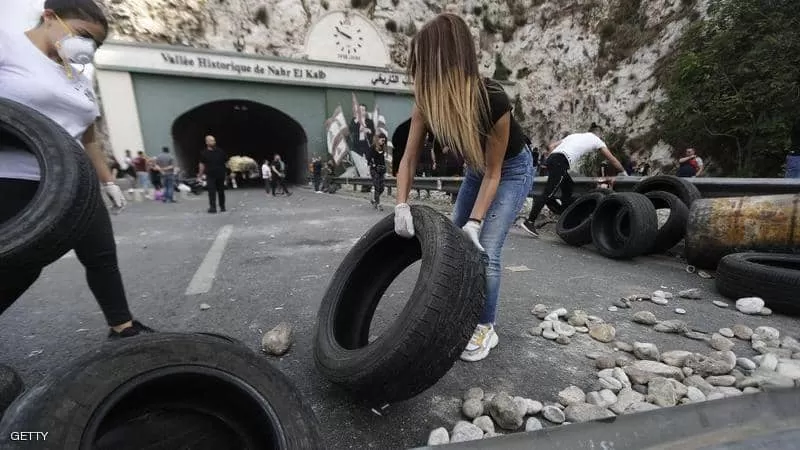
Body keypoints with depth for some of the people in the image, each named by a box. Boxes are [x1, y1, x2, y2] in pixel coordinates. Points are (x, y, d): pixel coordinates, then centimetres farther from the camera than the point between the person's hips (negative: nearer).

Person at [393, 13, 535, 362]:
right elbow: (410, 157, -18)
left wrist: (475, 221, -33)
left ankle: (485, 329, 6)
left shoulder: (493, 101, -35)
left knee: (485, 249, -14)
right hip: (476, 169, 6)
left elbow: (493, 171, -26)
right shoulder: (426, 99, -20)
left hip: (512, 170, -5)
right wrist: (401, 205, -31)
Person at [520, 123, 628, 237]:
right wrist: (624, 172, 38)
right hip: (561, 162, -7)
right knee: (548, 193, -11)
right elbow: (612, 159, 26)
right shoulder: (596, 140, 19)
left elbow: (551, 145, 24)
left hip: (552, 158, 8)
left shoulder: (575, 135, 33)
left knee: (568, 188, 18)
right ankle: (529, 222, -16)